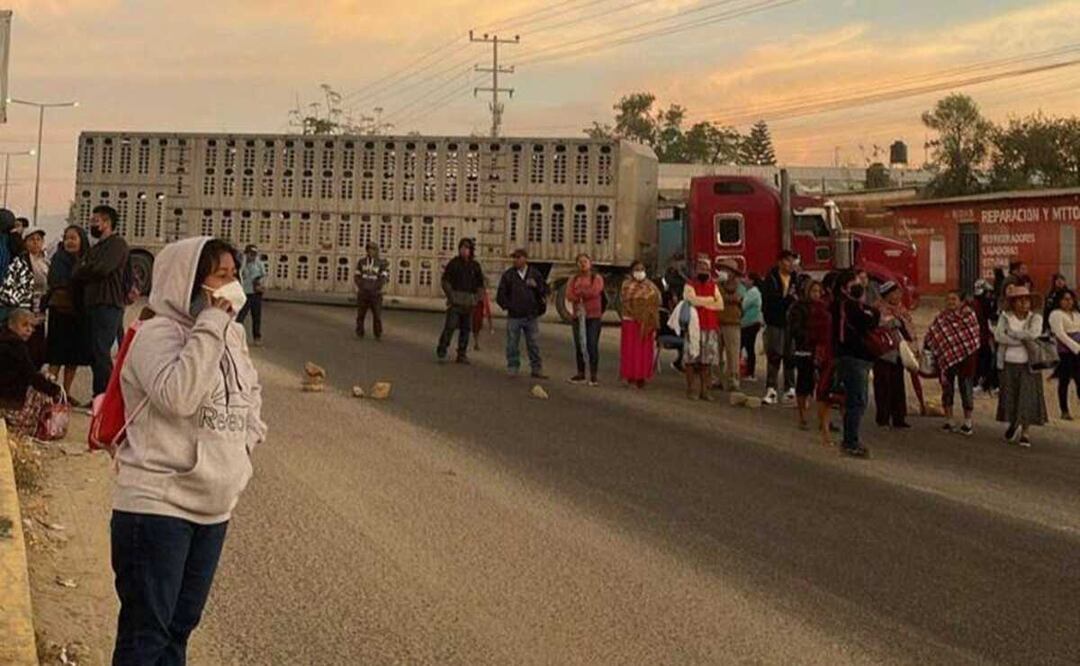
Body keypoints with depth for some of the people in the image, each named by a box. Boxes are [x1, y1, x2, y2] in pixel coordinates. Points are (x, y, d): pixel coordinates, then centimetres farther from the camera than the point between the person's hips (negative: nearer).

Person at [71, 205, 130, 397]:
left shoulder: (117, 244, -3)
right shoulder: (95, 248, 24)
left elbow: (101, 269, -17)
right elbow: (76, 274, 14)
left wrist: (82, 272, 1)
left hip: (108, 305, -9)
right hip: (91, 305, 9)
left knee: (101, 352, -14)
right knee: (94, 354, 8)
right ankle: (98, 397, 13)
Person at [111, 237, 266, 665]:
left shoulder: (230, 335, 10)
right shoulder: (158, 333, -14)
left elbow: (251, 393, 27)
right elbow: (177, 395, -32)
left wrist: (248, 435, 8)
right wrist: (212, 323, -26)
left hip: (214, 506, 8)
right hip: (157, 504, -8)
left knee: (181, 624, 17)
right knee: (146, 630, -2)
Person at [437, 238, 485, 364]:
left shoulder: (475, 265, 12)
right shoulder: (453, 263, 1)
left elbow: (480, 284, 18)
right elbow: (445, 281, 0)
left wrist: (477, 298, 6)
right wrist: (451, 296, -9)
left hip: (469, 302, 4)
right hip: (455, 301, -4)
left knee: (465, 329, 6)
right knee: (450, 326, -12)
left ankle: (462, 354, 13)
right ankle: (441, 351, -5)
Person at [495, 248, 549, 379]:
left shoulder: (535, 274, 7)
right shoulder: (508, 275, 4)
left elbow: (545, 290, 7)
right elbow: (500, 295, 7)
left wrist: (536, 285, -10)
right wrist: (508, 306, -3)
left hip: (531, 316, 1)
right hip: (514, 317, 0)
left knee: (534, 345, 4)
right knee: (512, 345, 3)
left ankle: (537, 370, 9)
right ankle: (513, 369, 11)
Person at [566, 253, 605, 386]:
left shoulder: (597, 278, 3)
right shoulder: (574, 279, 13)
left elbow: (594, 291, -15)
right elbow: (569, 295, -2)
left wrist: (578, 293, -5)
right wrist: (584, 295, -17)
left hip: (593, 316, -4)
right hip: (578, 315, 4)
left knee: (592, 345, -8)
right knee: (579, 345, 7)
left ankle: (594, 375, -5)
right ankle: (580, 373, 16)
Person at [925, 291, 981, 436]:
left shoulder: (969, 315, -4)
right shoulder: (941, 318, 6)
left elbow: (974, 336, -5)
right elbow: (932, 336, 6)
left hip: (966, 358, -3)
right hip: (946, 358, 4)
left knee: (966, 389, 1)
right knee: (947, 388, 9)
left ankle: (968, 423, 10)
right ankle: (949, 421, 20)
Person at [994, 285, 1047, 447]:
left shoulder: (1035, 318, 2)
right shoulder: (1005, 317, 5)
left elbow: (1033, 334, -17)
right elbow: (998, 336, -11)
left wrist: (1011, 333, -10)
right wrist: (1023, 340, -14)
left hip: (1028, 364, -1)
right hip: (1009, 363, 1)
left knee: (1027, 396, -5)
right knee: (1010, 396, 5)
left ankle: (1025, 432, 1)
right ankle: (1012, 426, 25)